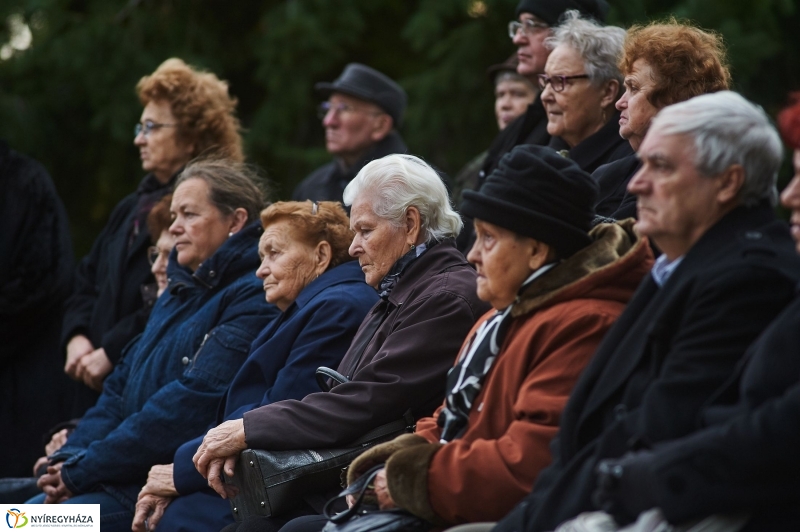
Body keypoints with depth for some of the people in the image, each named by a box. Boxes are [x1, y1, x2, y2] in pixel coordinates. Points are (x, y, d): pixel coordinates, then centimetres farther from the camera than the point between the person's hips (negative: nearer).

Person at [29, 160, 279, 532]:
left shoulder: (253, 300, -10)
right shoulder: (179, 293, 21)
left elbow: (193, 401, -19)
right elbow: (121, 386, 19)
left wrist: (84, 469, -16)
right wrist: (70, 457, 0)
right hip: (127, 474, 9)